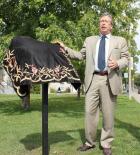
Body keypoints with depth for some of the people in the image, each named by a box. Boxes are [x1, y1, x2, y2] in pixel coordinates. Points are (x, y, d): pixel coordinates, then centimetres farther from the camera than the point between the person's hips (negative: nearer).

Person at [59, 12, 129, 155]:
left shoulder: (120, 41, 13)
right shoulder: (89, 40, 18)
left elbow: (125, 58, 9)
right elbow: (80, 55, 15)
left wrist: (117, 63, -12)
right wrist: (65, 49, 5)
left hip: (109, 80, -1)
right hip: (93, 79, 2)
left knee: (108, 113, 3)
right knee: (89, 111, 3)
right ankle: (89, 142, 17)